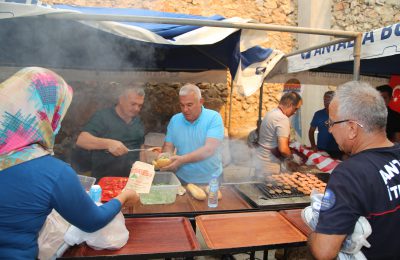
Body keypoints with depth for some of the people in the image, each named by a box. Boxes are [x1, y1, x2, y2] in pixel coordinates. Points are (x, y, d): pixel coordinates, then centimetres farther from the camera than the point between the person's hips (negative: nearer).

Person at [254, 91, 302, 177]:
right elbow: (283, 149, -27)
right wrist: (290, 157, -6)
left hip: (260, 160, 9)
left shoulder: (271, 113, 8)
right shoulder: (283, 119, -20)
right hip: (268, 166, -9)